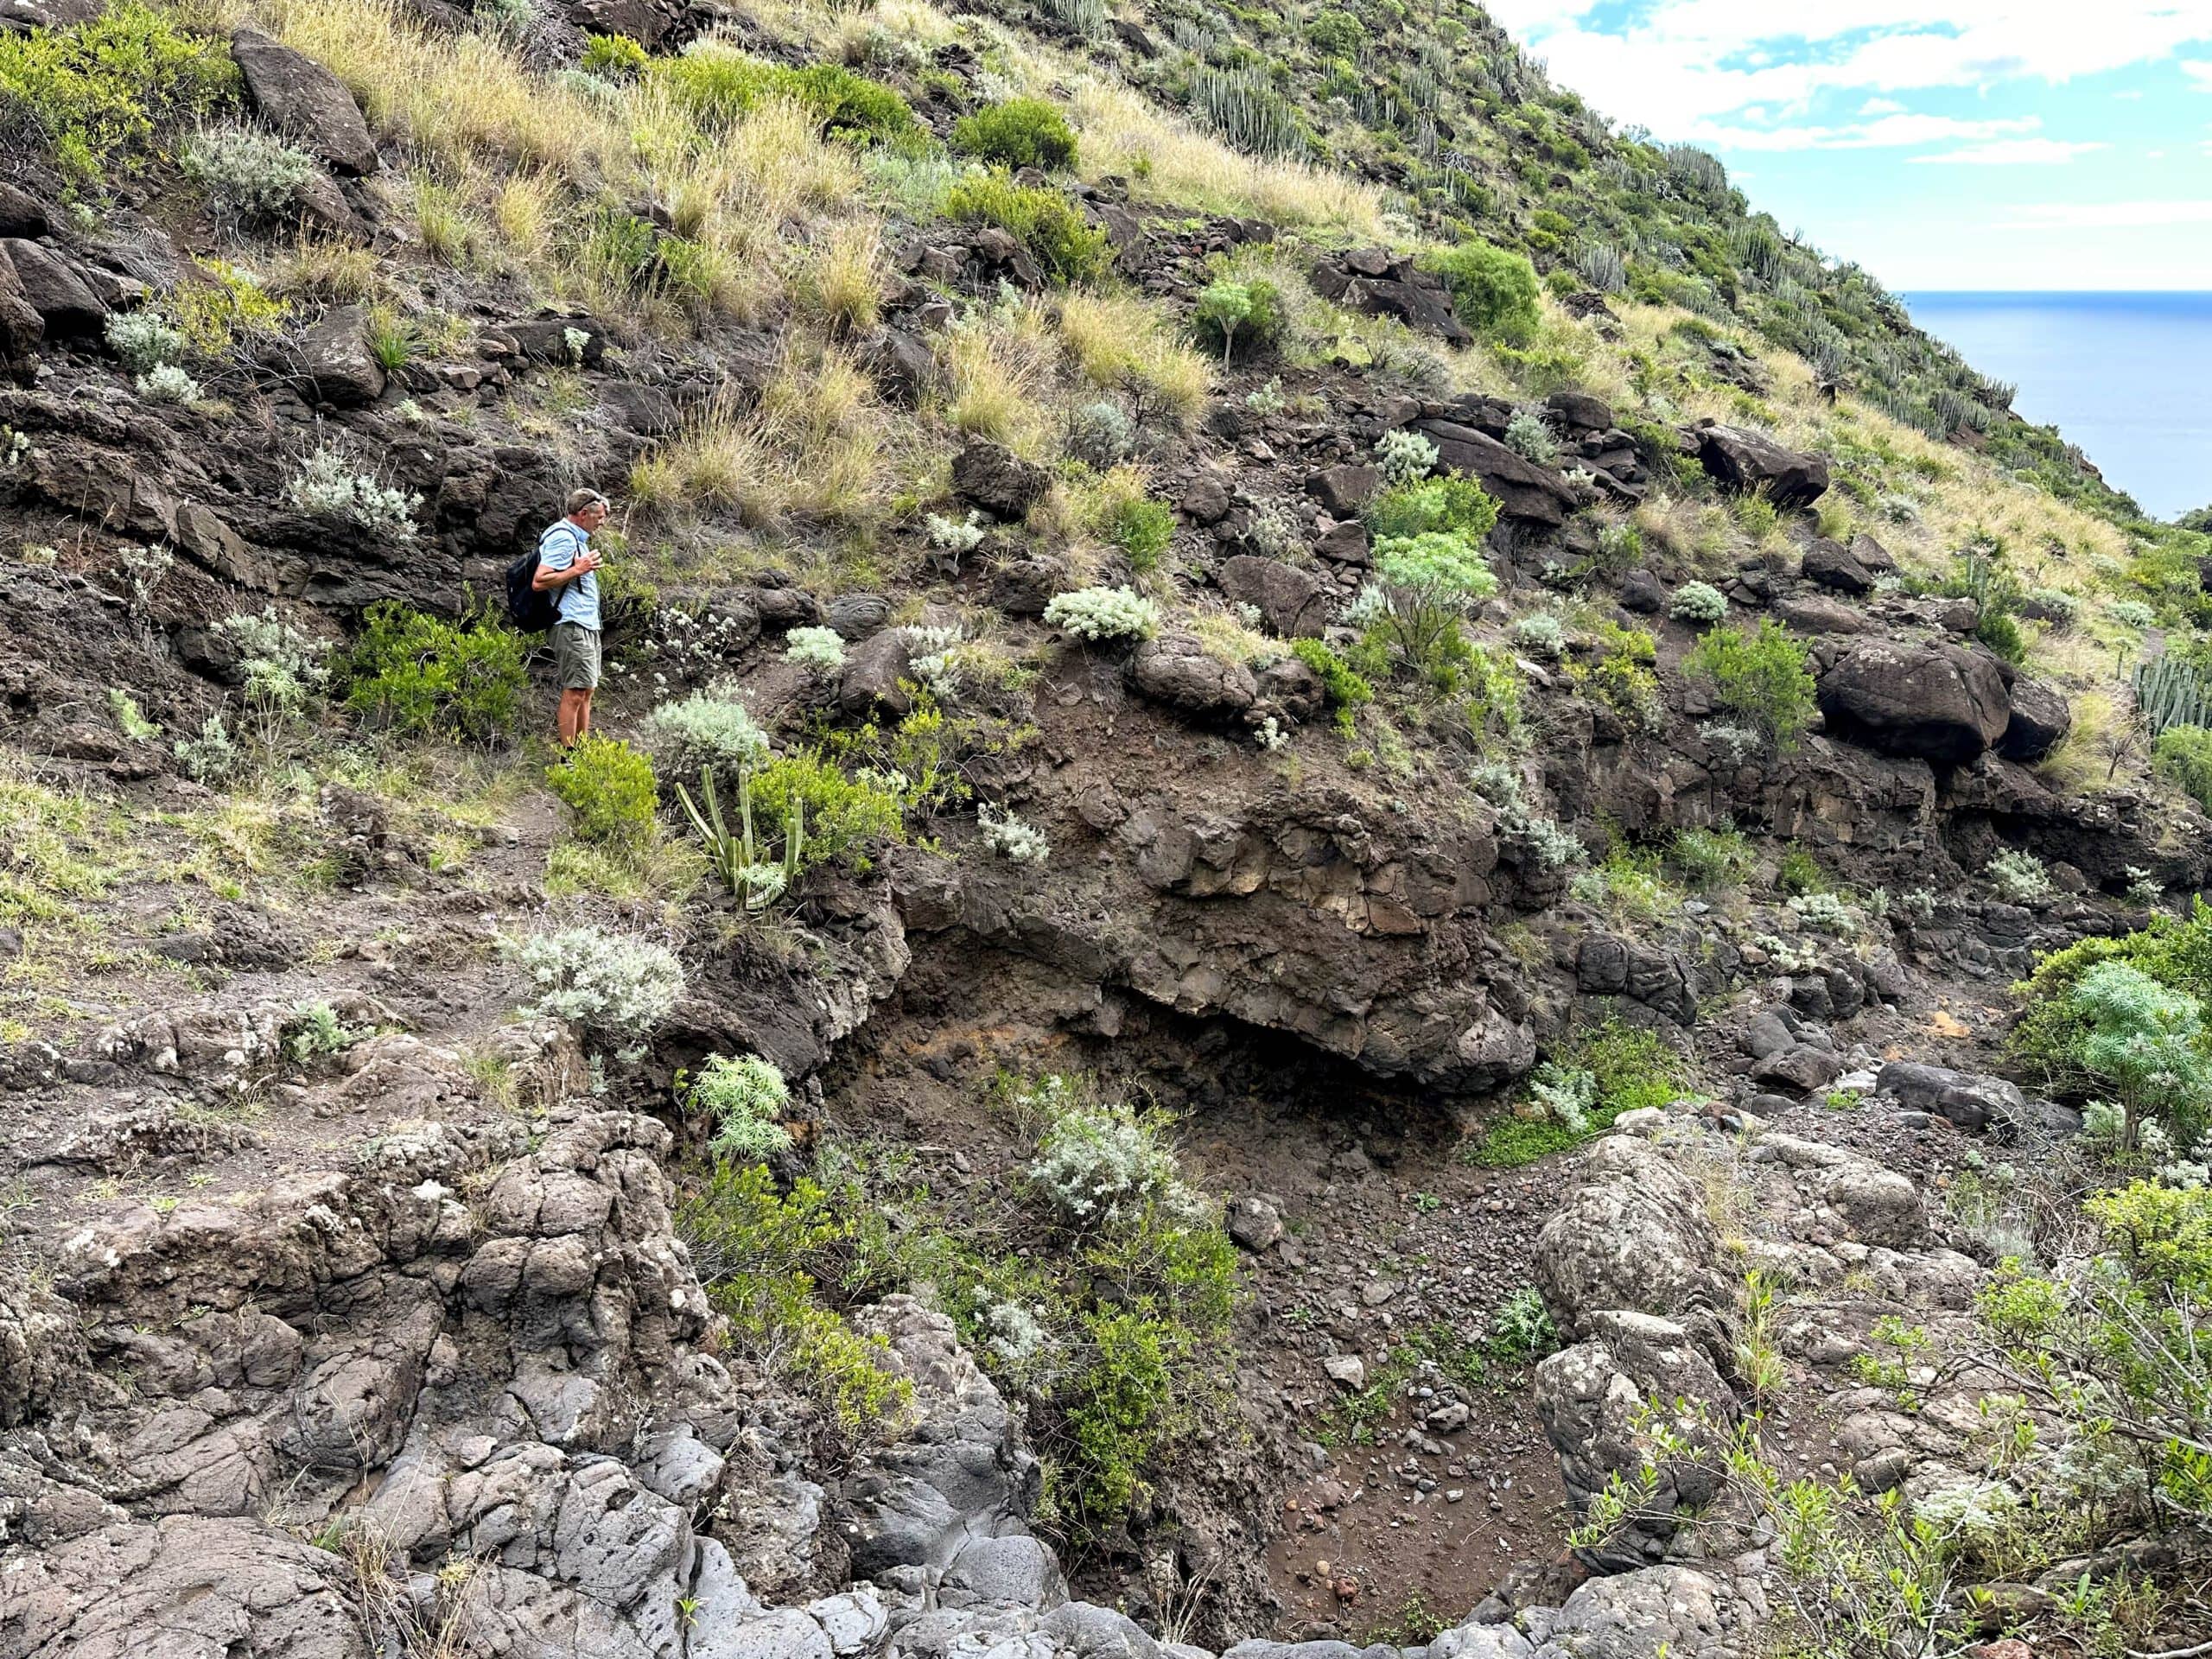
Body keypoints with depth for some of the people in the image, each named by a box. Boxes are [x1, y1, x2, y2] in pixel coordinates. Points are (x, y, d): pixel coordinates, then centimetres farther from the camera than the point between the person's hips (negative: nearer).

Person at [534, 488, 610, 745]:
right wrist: (577, 570, -18)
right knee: (575, 692, -11)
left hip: (587, 625, 11)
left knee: (587, 690, 12)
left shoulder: (576, 538, 19)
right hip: (572, 625, -11)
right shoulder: (562, 538, -13)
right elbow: (539, 581, -21)